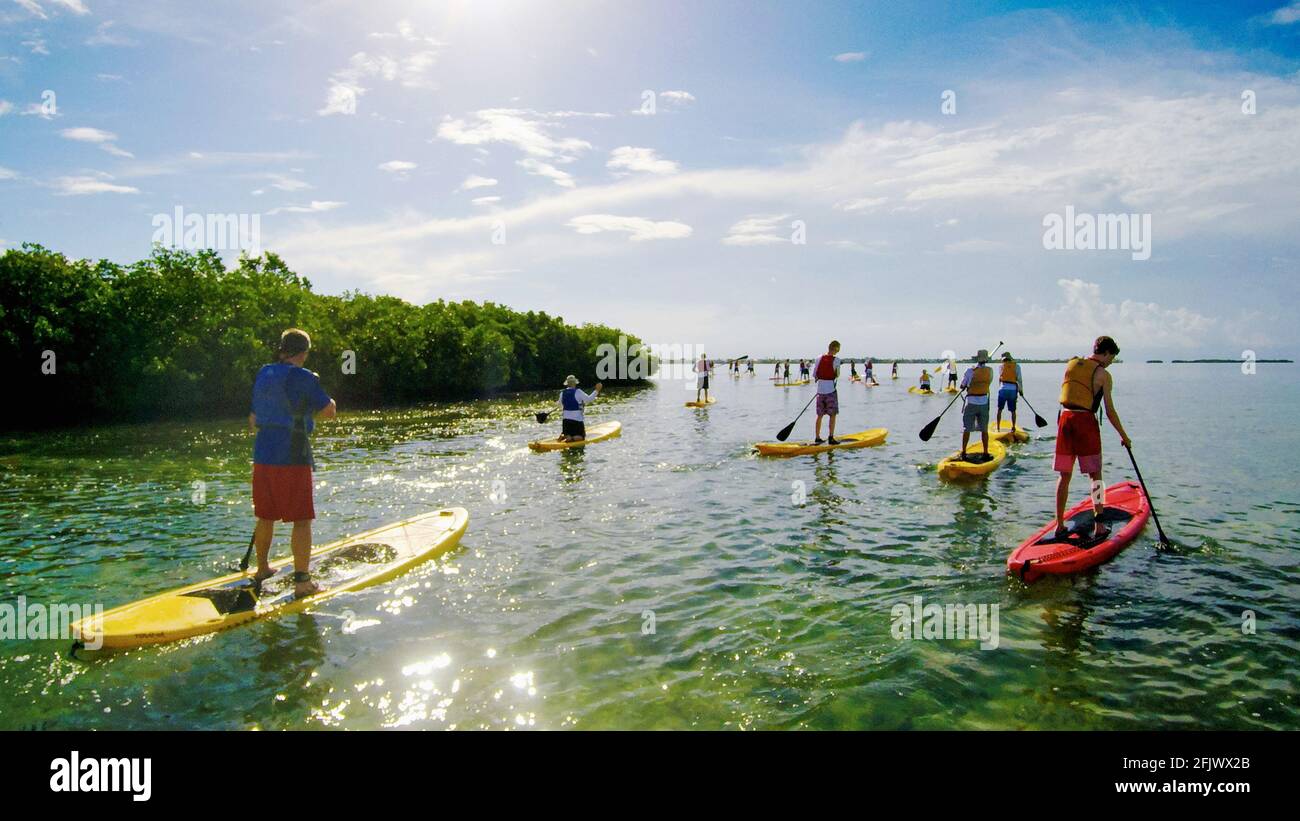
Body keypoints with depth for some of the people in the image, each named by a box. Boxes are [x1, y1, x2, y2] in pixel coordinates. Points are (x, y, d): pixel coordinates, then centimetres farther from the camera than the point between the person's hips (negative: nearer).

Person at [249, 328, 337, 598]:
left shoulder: (262, 374, 11)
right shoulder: (304, 378, -11)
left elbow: (253, 420, 16)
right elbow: (330, 412, -8)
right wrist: (327, 401, 12)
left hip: (262, 455, 7)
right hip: (292, 457, -7)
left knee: (265, 517, 20)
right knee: (302, 520, -2)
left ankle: (262, 569, 36)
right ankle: (302, 582, -2)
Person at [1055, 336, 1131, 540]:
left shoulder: (1071, 364, 12)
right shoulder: (1103, 374, -2)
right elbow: (1110, 411, -2)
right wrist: (1124, 437, 6)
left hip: (1065, 418, 4)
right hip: (1085, 422, -4)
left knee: (1064, 474, 9)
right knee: (1095, 475, 6)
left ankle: (1060, 525, 10)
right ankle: (1099, 526, 6)